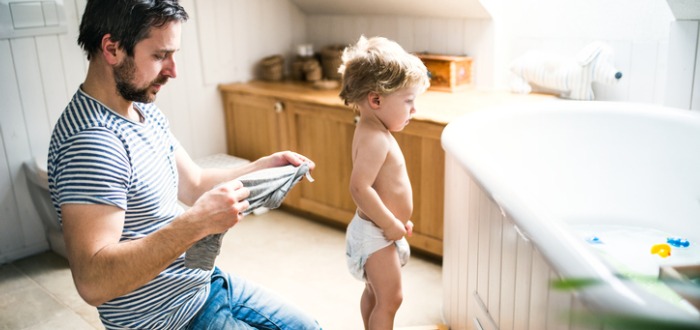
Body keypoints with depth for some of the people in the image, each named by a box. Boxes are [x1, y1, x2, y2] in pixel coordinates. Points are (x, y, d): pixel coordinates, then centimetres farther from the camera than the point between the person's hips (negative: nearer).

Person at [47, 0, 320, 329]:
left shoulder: (146, 112, 3)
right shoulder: (91, 141, -28)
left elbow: (194, 184, 13)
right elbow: (92, 281, -34)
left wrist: (265, 166, 0)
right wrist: (197, 223, -39)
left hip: (206, 283, 9)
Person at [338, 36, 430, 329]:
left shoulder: (372, 131, 6)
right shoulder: (376, 139, -25)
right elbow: (360, 188, -33)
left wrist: (396, 218, 12)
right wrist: (390, 224, -24)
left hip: (378, 230, 10)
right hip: (375, 234, -10)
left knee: (374, 293, 23)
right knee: (390, 299, -1)